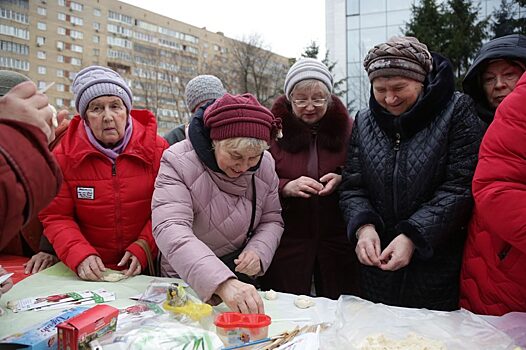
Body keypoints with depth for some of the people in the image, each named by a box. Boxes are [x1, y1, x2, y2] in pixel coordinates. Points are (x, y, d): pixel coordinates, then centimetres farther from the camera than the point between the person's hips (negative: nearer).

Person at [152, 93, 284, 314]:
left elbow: (272, 220, 5)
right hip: (186, 281, -3)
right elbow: (170, 230, -33)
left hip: (242, 279, 3)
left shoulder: (265, 164, -5)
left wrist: (258, 252, -18)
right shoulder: (178, 163, -21)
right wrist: (221, 282, -46)